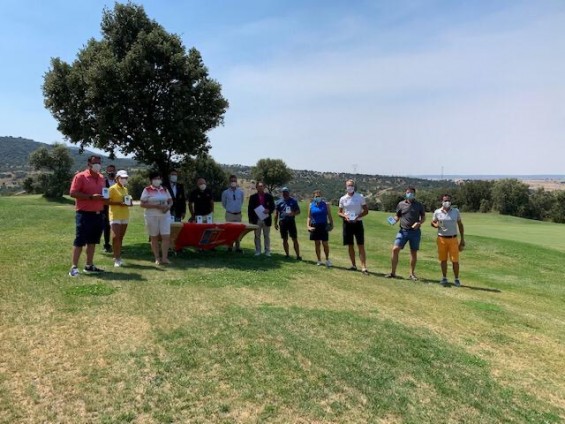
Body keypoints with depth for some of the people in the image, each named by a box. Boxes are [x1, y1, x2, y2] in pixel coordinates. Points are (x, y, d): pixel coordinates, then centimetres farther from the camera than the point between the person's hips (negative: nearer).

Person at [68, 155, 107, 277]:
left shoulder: (101, 178, 13)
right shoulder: (80, 176, -8)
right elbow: (73, 193, -14)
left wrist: (104, 197, 1)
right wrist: (91, 197, -21)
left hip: (98, 214, 7)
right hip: (84, 214, -7)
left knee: (92, 241, 12)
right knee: (79, 241, -3)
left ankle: (89, 266, 21)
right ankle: (74, 267, 2)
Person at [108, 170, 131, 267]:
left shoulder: (125, 189, 17)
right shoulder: (113, 188, -5)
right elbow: (107, 201, -10)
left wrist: (129, 203, 5)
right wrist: (119, 203, -22)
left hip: (125, 216, 7)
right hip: (115, 216, -7)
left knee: (121, 237, 9)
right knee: (115, 237, -13)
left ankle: (119, 257, 16)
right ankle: (116, 259, -9)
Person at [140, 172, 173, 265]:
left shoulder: (165, 189, 10)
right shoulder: (147, 190, -2)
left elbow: (170, 201, 16)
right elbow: (142, 204, -8)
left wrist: (168, 206, -8)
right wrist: (156, 206, -18)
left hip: (165, 216, 3)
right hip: (152, 216, -3)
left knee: (166, 236, -6)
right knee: (154, 237, 6)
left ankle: (164, 257, -1)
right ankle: (157, 258, 15)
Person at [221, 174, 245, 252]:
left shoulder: (241, 192, 1)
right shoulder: (225, 192, -4)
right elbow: (223, 203, 11)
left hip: (238, 214, 2)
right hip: (229, 214, -2)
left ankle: (237, 247, 8)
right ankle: (230, 246, 8)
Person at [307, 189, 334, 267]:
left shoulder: (325, 205, 2)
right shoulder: (311, 205, 6)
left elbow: (329, 216, 1)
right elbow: (309, 217, 7)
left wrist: (331, 224, -13)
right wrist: (308, 226, -6)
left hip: (323, 226, -2)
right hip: (314, 226, 2)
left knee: (325, 244, -2)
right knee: (317, 244, 8)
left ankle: (327, 259, 15)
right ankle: (319, 260, 19)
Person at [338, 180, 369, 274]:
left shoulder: (360, 197, 0)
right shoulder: (343, 199, 6)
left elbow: (366, 211, 1)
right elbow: (339, 212, 11)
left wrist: (358, 216, -16)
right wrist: (344, 215, -11)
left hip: (358, 223, -2)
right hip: (347, 223, 3)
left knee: (361, 246, -6)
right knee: (350, 246, 8)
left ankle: (364, 267, -8)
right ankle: (353, 265, 21)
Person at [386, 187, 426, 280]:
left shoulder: (419, 205, 5)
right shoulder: (401, 204, 5)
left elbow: (423, 217, 10)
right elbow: (397, 216, 13)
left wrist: (419, 223, -9)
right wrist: (394, 220, -9)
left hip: (415, 231, 0)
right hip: (403, 231, 0)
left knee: (414, 252, 7)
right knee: (395, 249, -11)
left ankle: (412, 273, 21)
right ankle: (393, 272, -1)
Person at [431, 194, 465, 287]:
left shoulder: (456, 211, 2)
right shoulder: (437, 212, 0)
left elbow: (460, 225, 8)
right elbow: (432, 222, 11)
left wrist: (462, 239, 6)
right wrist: (435, 225, -14)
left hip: (453, 239, 0)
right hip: (442, 238, 0)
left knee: (455, 260, -1)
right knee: (443, 259, 6)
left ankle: (457, 279, 11)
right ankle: (444, 278, 18)